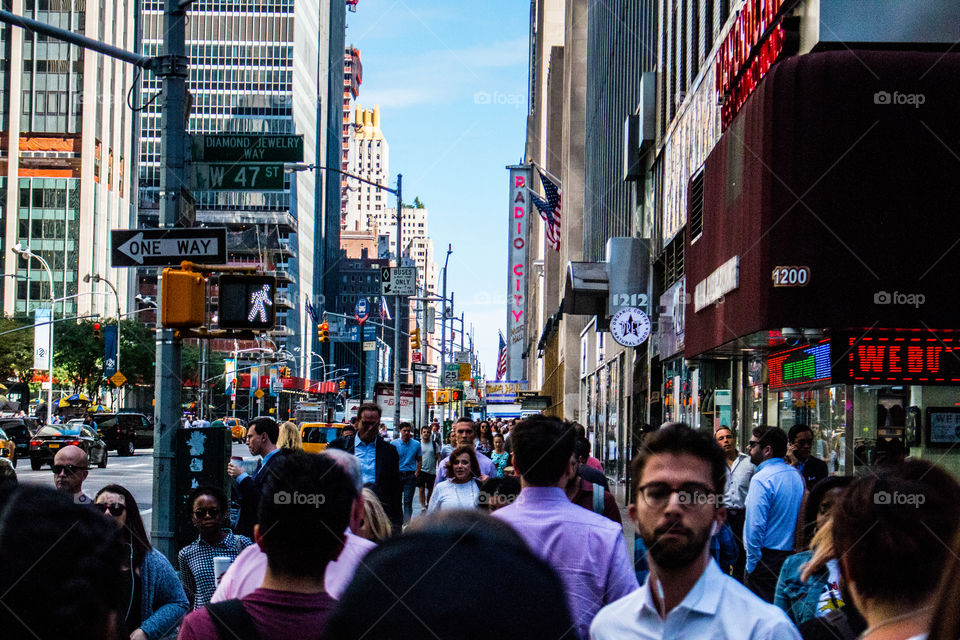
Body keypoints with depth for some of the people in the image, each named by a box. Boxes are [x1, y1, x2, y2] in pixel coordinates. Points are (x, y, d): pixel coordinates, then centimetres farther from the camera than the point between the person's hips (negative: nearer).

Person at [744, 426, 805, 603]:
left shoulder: (761, 479, -16)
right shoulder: (796, 475, 10)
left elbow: (755, 526, -21)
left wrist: (751, 564, -13)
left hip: (767, 555, -8)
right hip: (790, 555, 9)